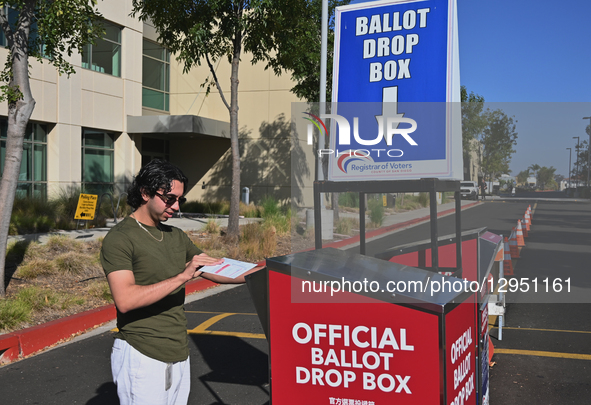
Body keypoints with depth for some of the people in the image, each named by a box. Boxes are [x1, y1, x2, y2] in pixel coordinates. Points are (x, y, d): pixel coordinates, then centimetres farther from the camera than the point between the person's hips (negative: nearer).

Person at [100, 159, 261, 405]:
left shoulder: (176, 237, 13)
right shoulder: (120, 239, -11)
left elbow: (216, 271, 15)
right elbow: (125, 300, -23)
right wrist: (183, 276, -26)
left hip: (179, 356, 7)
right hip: (141, 357, -7)